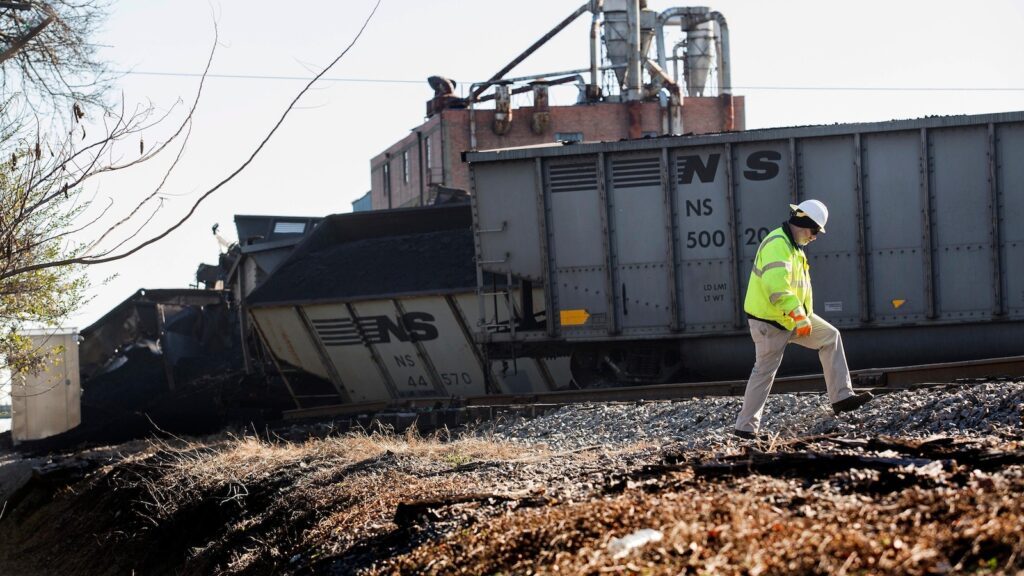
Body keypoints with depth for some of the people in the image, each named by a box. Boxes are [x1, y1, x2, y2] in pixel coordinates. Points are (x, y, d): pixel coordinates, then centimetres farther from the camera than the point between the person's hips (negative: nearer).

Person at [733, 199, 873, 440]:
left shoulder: (794, 246, 13)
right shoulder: (777, 245, -22)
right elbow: (777, 286, -34)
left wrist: (804, 315, 20)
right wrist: (798, 316, -36)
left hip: (791, 317, 10)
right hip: (769, 321, -10)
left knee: (830, 337, 5)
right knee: (765, 372, -2)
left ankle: (841, 397, 2)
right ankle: (745, 427, 8)